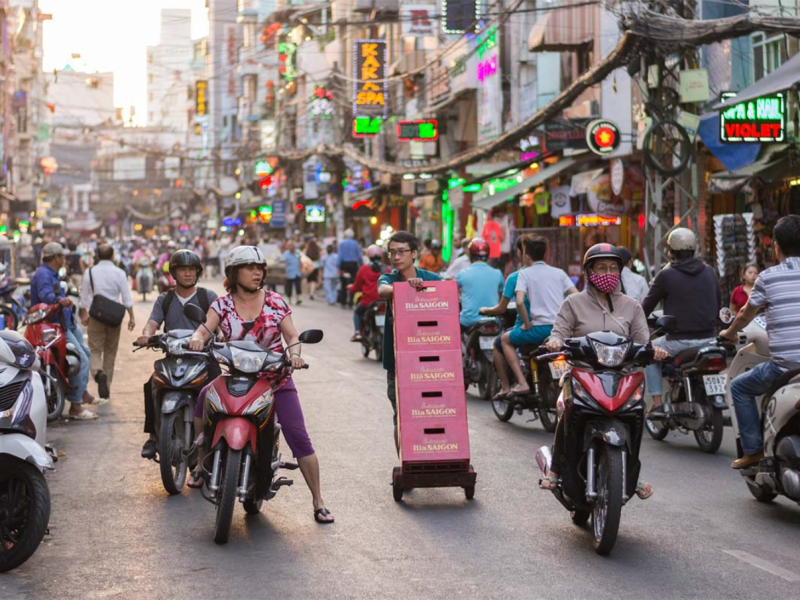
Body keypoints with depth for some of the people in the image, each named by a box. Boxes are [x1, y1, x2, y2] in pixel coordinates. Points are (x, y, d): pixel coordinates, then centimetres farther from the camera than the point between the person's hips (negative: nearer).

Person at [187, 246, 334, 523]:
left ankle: (318, 502, -3)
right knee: (204, 397, -17)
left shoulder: (275, 302, -1)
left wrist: (295, 351, -27)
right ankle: (203, 464, 5)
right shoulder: (222, 304, 1)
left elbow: (293, 336, -5)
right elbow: (206, 328, -13)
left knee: (299, 438, -12)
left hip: (276, 379, -2)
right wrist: (197, 338, -36)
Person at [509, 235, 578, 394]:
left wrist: (527, 324, -1)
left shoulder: (525, 273, 3)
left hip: (541, 326, -4)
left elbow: (519, 302, -12)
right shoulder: (559, 272, 14)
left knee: (506, 341, 18)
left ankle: (522, 382, 2)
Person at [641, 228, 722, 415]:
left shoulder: (666, 275, -6)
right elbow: (719, 303, 18)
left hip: (679, 340, -4)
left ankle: (657, 405, 9)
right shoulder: (709, 272, 8)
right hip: (709, 339, 4)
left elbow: (647, 305, 1)